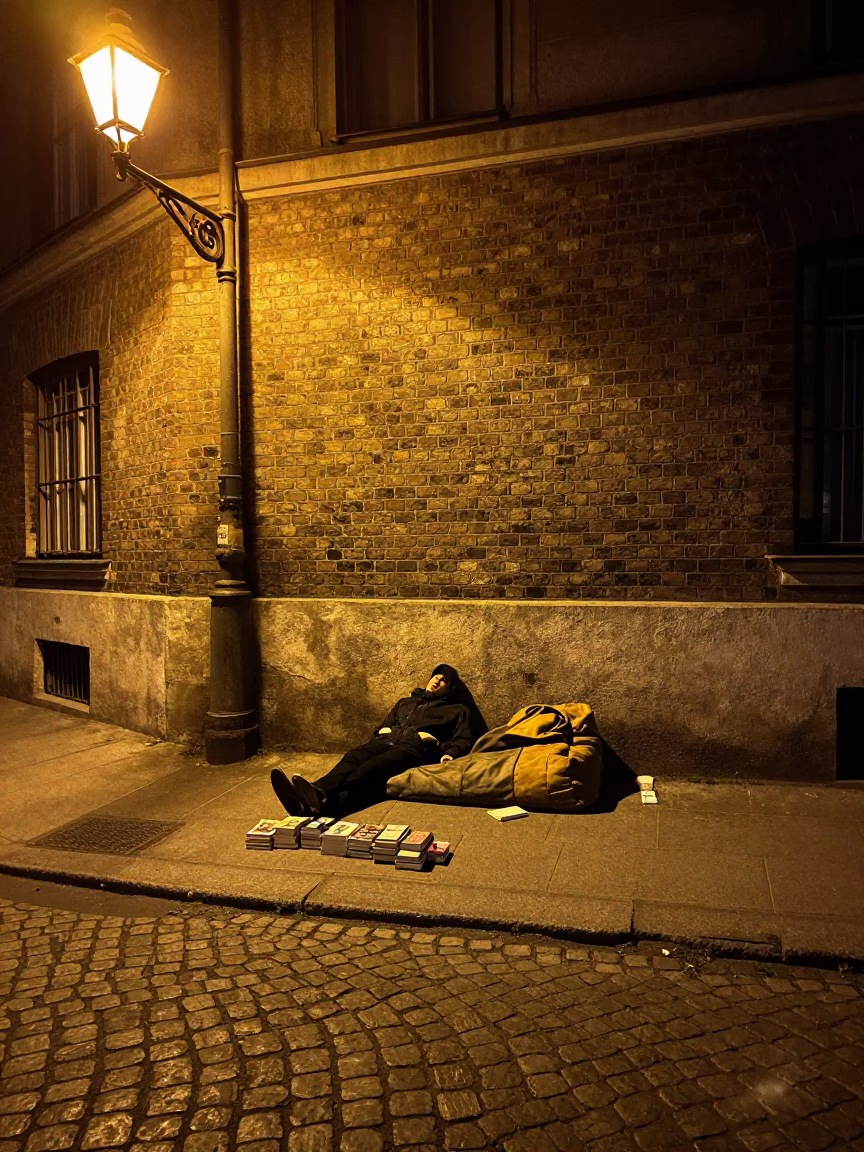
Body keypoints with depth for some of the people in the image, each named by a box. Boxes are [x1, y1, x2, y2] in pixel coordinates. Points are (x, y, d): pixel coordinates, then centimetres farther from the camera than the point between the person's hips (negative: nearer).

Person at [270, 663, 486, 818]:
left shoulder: (457, 710, 26)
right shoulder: (405, 702, 39)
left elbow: (464, 740, 11)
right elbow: (383, 726, 35)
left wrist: (449, 754, -11)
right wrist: (383, 733, 10)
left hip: (416, 748, -5)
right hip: (387, 741, 5)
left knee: (375, 767, -38)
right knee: (354, 757, -32)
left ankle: (322, 798, -66)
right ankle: (313, 797, -61)